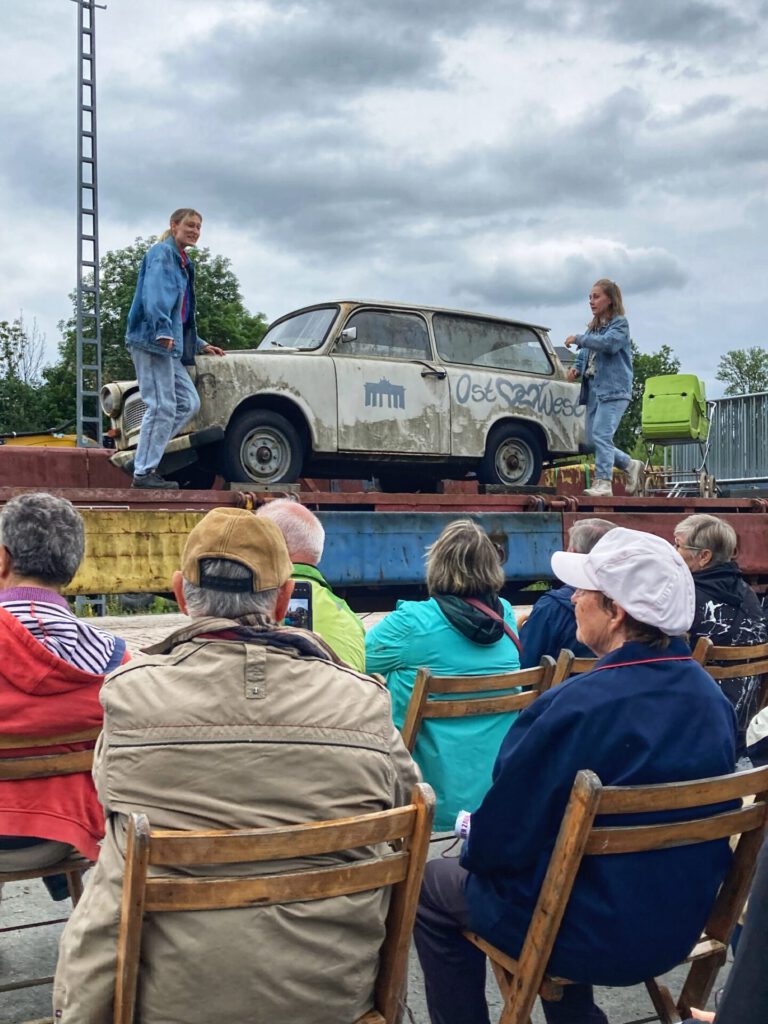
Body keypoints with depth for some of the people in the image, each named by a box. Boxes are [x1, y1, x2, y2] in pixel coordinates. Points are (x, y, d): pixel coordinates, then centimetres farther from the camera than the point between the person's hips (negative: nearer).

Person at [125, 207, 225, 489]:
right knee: (161, 406, -11)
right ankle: (144, 472, -6)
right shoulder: (162, 253, -4)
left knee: (188, 403, 6)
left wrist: (200, 345, 27)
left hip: (169, 345, 10)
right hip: (153, 339, -10)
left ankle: (147, 454, 7)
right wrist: (163, 331, -31)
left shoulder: (182, 262, 24)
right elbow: (155, 293, -20)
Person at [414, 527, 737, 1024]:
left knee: (434, 887, 15)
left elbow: (503, 835, -20)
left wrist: (474, 851, 4)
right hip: (682, 923, 7)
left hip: (596, 937, -6)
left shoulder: (575, 706, -28)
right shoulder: (712, 696, -6)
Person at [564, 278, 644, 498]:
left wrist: (578, 339, -17)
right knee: (592, 441, 7)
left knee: (601, 435, -18)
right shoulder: (593, 327, 20)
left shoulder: (620, 323, -3)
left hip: (614, 389, -8)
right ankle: (630, 465, 23)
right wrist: (576, 368, 1)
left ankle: (603, 483, -15)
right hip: (594, 389, 8)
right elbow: (585, 354, 22)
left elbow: (609, 343, -22)